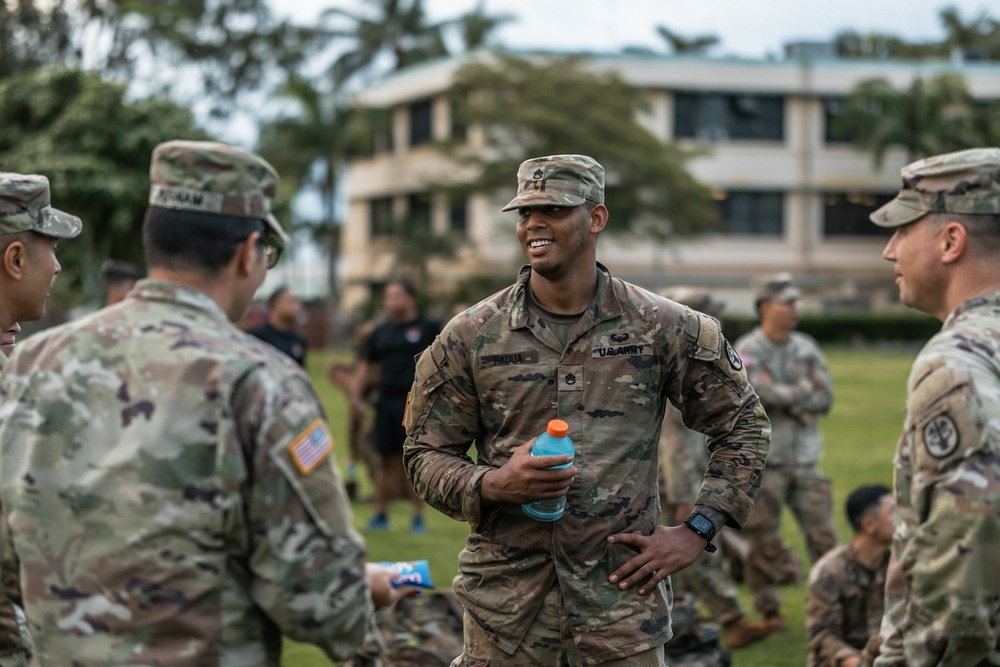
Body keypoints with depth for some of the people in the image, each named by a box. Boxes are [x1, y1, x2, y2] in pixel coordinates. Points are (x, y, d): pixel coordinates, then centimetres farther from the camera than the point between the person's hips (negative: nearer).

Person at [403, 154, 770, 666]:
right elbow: (425, 455, 6)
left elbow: (744, 427, 10)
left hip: (622, 601, 0)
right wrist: (493, 485, -15)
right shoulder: (469, 336, 2)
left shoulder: (665, 329, 1)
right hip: (505, 605, 1)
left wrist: (695, 532, 1)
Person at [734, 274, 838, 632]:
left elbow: (825, 397, 2)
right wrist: (803, 391, -8)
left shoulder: (806, 347, 10)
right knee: (765, 542, 1)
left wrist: (782, 397, -10)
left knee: (823, 535, 4)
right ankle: (769, 611, 12)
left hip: (805, 460, 4)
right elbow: (758, 391, -21)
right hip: (764, 461, -4)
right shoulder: (747, 350, -6)